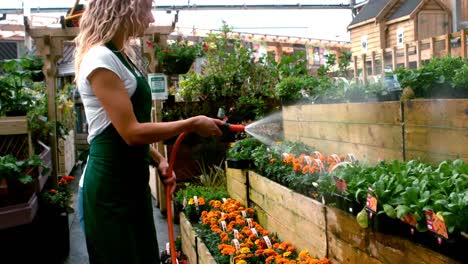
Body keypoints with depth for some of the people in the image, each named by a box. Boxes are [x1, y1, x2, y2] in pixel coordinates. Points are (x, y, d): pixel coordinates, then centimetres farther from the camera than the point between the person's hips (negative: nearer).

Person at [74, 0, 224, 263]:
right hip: (110, 185, -9)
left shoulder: (123, 55, 11)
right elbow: (131, 132, -23)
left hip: (133, 178, 9)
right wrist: (192, 124, -17)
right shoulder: (100, 58, -18)